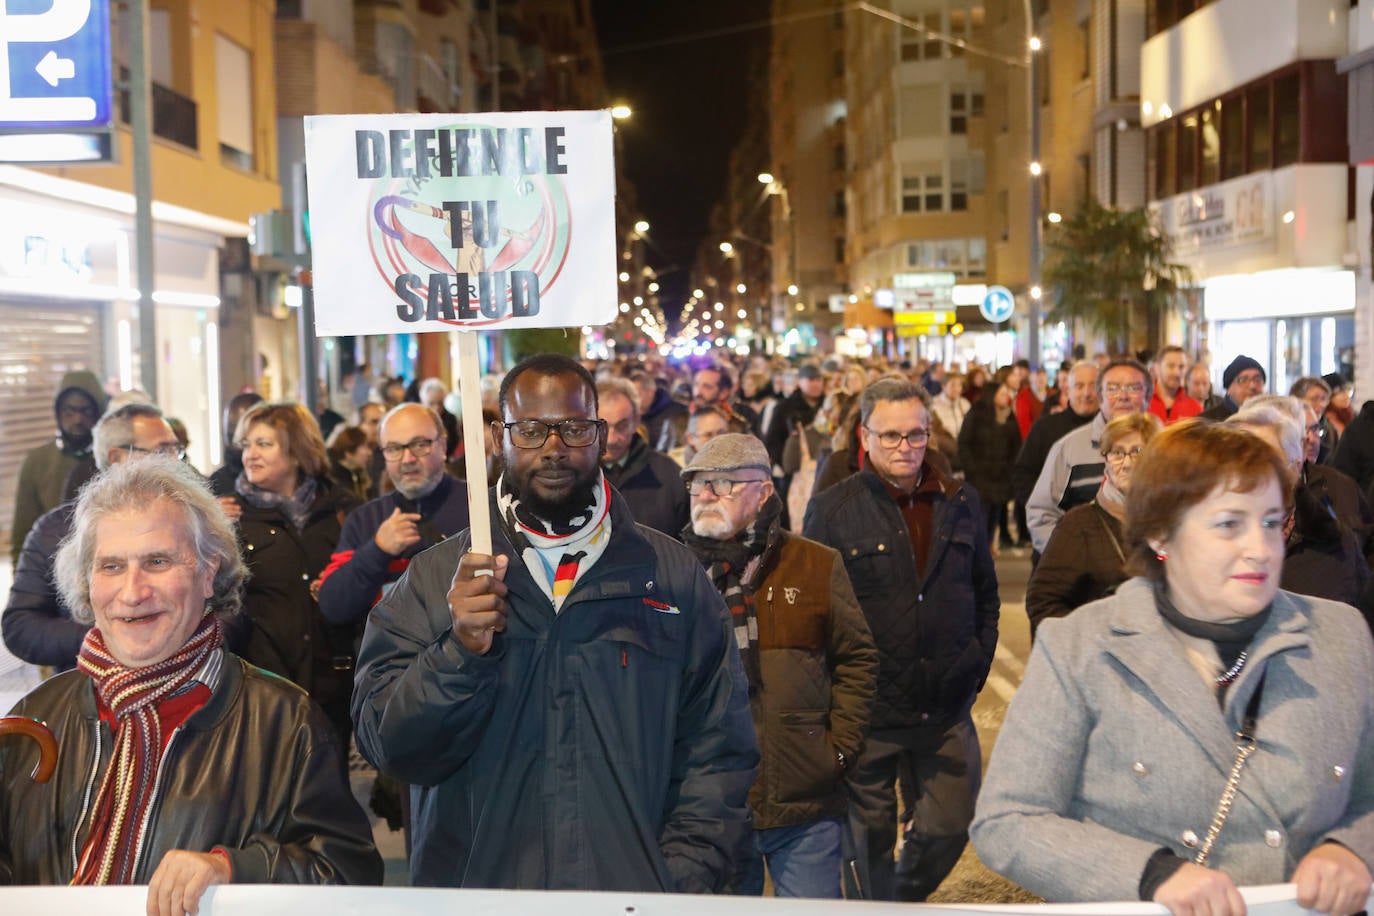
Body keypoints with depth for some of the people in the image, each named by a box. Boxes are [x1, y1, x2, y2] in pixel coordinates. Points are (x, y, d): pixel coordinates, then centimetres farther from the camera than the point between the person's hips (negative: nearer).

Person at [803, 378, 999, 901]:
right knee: (870, 839, 8)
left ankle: (907, 897, 37)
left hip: (947, 709, 3)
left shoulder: (961, 503, 7)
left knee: (951, 827, 9)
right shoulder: (831, 509, -4)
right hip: (869, 713, -3)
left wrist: (978, 663, 9)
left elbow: (986, 592, 17)